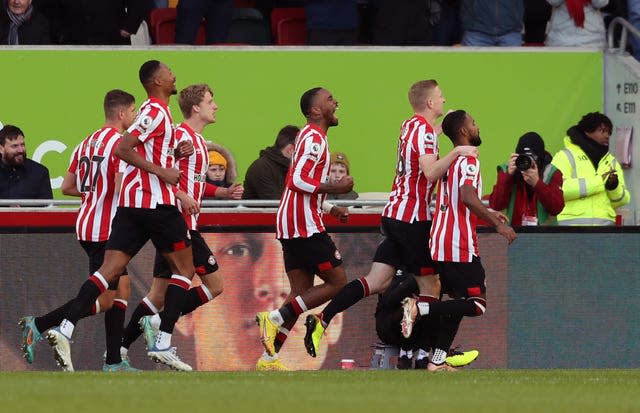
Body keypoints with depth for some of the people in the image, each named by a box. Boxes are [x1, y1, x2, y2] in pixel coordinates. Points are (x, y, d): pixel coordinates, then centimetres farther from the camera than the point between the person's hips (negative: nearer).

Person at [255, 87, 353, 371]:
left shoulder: (311, 137, 22)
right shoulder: (314, 138, -11)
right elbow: (299, 181, -22)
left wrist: (330, 209, 21)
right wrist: (336, 187, -17)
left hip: (291, 226, 10)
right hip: (305, 225, -10)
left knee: (302, 293, 9)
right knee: (337, 283, -6)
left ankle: (269, 358, 5)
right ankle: (275, 318, -11)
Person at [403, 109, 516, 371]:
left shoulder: (450, 161, 19)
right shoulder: (468, 161, -10)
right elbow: (468, 197, -26)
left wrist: (488, 214, 36)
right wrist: (497, 224, -25)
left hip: (440, 245, 9)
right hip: (460, 247, -9)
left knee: (458, 301, 17)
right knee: (477, 304, -8)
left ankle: (437, 360, 10)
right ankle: (420, 308, -20)